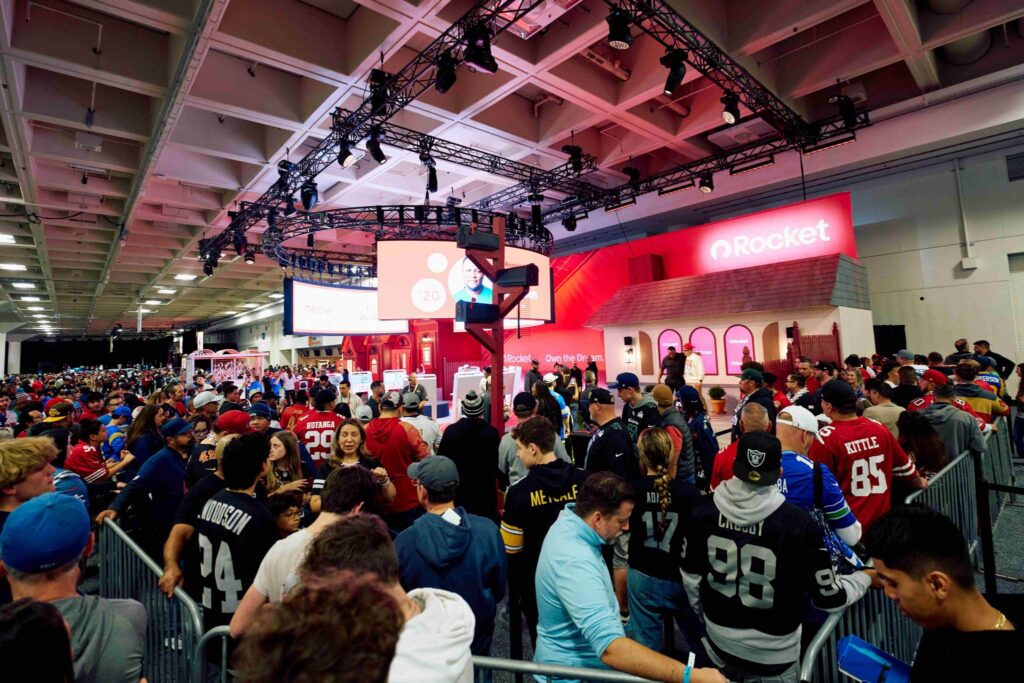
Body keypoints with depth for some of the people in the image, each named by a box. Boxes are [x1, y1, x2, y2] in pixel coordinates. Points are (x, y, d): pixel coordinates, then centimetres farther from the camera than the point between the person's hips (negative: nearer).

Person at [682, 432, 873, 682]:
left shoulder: (704, 509, -18)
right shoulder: (797, 522, -27)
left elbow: (691, 575, -5)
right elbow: (828, 598, -15)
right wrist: (866, 577, 6)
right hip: (772, 648, -1)